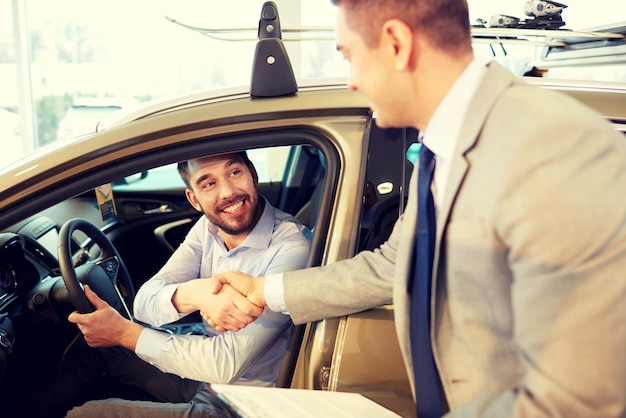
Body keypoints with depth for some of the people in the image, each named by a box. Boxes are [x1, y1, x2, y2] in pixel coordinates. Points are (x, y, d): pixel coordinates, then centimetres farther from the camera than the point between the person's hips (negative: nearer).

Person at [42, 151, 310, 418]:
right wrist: (191, 294, -34)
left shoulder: (291, 248, -26)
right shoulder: (209, 227, -3)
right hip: (205, 375, 7)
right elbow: (145, 302, -11)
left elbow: (227, 364, -28)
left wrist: (125, 333, -22)